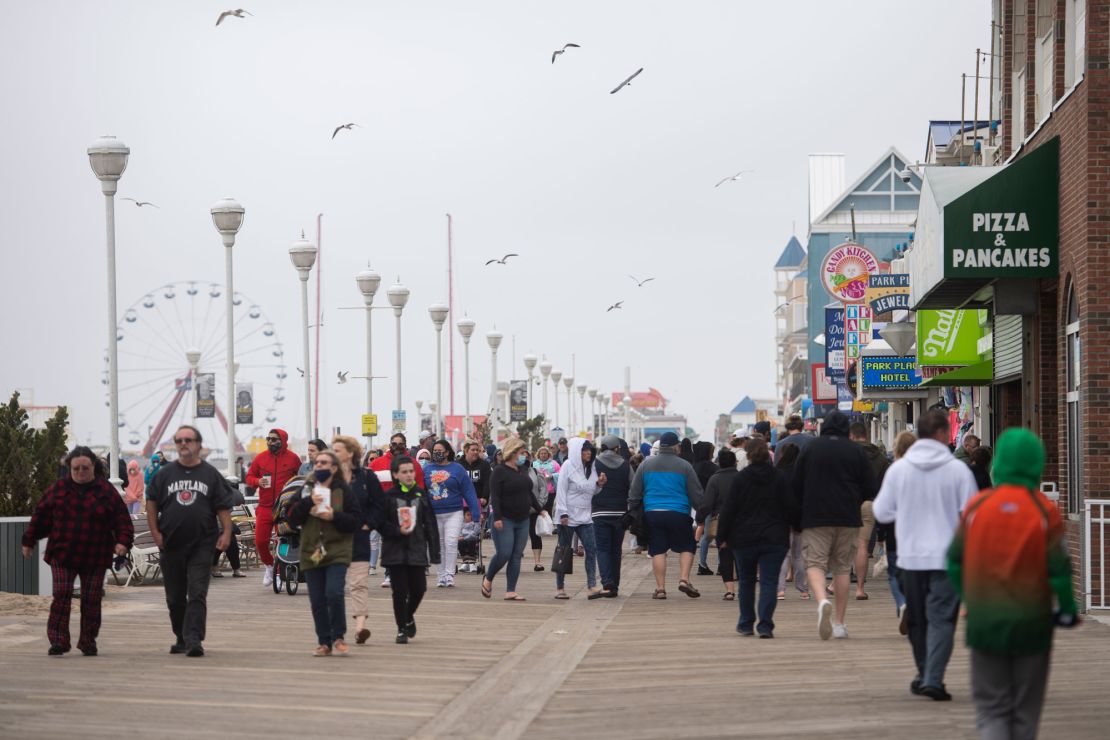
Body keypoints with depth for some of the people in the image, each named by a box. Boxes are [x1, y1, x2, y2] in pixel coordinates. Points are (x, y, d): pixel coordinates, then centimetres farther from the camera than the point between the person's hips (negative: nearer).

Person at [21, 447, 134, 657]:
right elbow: (41, 516, 10)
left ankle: (88, 641, 15)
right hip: (62, 555, 0)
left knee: (91, 600, 3)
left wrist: (123, 541, -17)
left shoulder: (106, 491, 0)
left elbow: (122, 519, -2)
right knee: (61, 595, -9)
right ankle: (58, 640, -7)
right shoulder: (58, 489, 4)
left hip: (95, 558, 0)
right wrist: (29, 541, 13)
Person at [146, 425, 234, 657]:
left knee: (197, 594, -10)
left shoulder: (210, 474, 5)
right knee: (175, 597, 9)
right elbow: (151, 503, 9)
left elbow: (223, 507, 4)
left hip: (201, 545, -2)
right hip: (171, 544, 2)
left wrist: (226, 533, -7)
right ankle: (181, 638, 21)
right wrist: (155, 533, 0)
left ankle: (193, 639, -15)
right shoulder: (165, 473, 8)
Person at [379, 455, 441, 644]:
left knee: (418, 588, 2)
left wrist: (434, 552, -1)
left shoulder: (421, 494, 3)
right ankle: (402, 629, 12)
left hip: (417, 550, 2)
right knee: (400, 591, -1)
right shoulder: (389, 496, -3)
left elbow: (430, 524, 3)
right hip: (395, 551, -2)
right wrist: (398, 531, -20)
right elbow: (382, 524, -3)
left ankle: (409, 617, 31)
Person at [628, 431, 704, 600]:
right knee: (686, 547, 10)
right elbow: (697, 495, 2)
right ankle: (684, 579, -7)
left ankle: (660, 588, 3)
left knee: (658, 551, 6)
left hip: (652, 513, 2)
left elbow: (634, 494, 11)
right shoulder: (684, 466, 0)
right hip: (678, 513, -2)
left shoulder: (646, 464, 9)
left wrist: (635, 513, 18)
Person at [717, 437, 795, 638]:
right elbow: (791, 508, -1)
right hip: (774, 539, 0)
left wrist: (723, 536, 4)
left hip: (744, 538, 0)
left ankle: (746, 624, 23)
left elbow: (728, 509, -3)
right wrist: (784, 527, 15)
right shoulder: (781, 478, -2)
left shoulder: (740, 478, -4)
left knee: (746, 581, 16)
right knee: (769, 582, -1)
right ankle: (765, 625, -13)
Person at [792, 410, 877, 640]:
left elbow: (796, 485, 2)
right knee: (842, 568, 11)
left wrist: (804, 510, 18)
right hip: (848, 518, 2)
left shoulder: (810, 448, 0)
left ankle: (822, 600, -30)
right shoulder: (856, 451, 2)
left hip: (815, 517, -2)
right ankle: (839, 622, 12)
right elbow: (870, 488, 3)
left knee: (814, 563, 0)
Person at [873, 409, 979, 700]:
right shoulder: (958, 469, -8)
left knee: (918, 619, 16)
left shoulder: (898, 469, -2)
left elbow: (882, 512, 5)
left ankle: (925, 675, 26)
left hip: (910, 556, 3)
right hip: (947, 555, -3)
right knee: (942, 618, -3)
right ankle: (933, 679, -14)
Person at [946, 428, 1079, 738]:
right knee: (1026, 707, 13)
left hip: (984, 622, 1)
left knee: (991, 704, 7)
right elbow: (1059, 569, -9)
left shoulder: (976, 506, -4)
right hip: (1031, 622, -1)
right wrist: (1067, 611, 7)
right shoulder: (1045, 512, -10)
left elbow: (955, 561, 2)